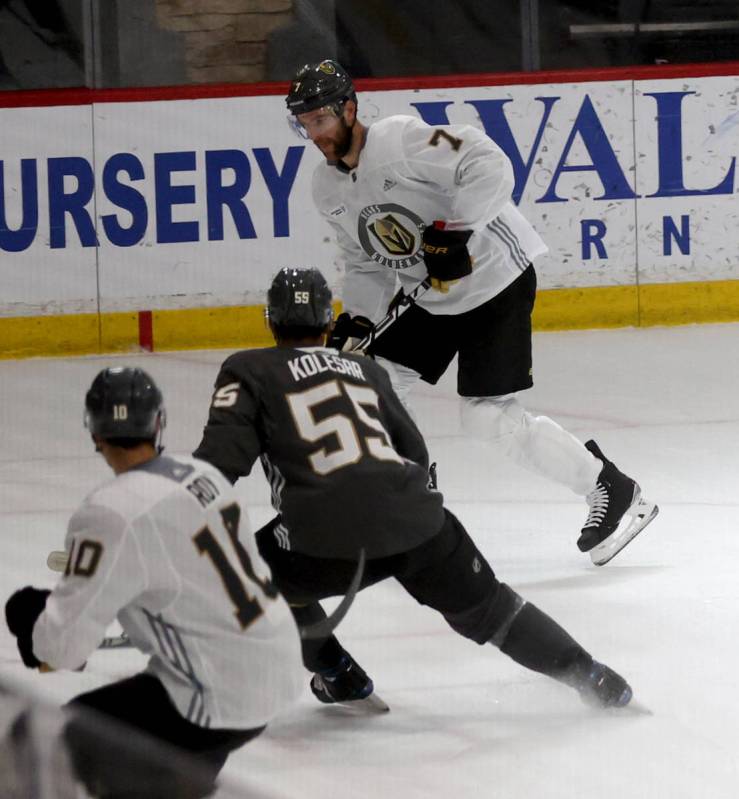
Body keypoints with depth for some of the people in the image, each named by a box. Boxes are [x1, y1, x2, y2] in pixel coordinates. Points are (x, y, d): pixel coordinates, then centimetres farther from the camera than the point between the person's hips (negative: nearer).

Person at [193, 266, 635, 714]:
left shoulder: (248, 371, 12)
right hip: (415, 521, 4)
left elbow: (220, 457, -3)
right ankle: (590, 677, 20)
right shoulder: (365, 370, 26)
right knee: (486, 606, 23)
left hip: (327, 537, -4)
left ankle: (340, 678, 23)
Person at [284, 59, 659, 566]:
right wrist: (356, 321, -1)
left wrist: (454, 230, -32)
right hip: (431, 298, 9)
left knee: (491, 419, -14)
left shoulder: (401, 140, -21)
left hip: (496, 281, -9)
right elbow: (366, 263, 13)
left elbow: (490, 166, -28)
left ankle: (613, 491, -2)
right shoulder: (327, 189, 5)